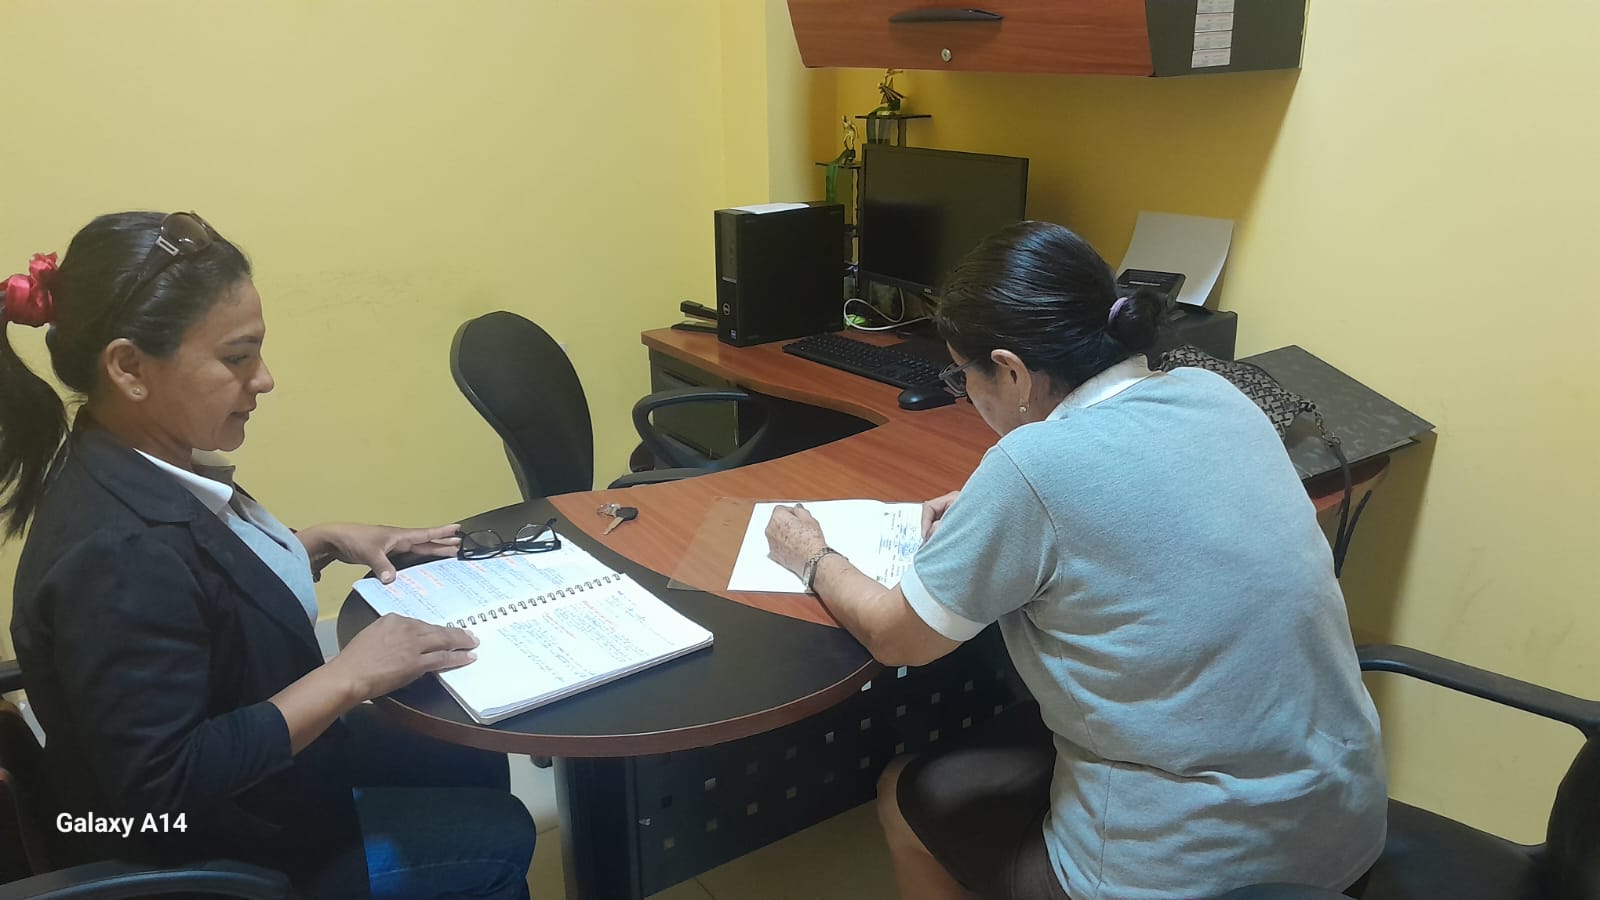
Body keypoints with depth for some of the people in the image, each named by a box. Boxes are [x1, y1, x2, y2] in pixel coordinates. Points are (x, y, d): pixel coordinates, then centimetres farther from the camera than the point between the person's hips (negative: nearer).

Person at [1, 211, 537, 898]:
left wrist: (326, 543, 1)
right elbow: (162, 790, -34)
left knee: (479, 765, 20)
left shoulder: (140, 471, -7)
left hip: (256, 765, 9)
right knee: (500, 837, 3)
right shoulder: (116, 555, -36)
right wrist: (348, 676, -30)